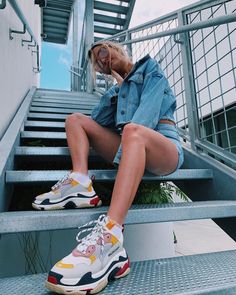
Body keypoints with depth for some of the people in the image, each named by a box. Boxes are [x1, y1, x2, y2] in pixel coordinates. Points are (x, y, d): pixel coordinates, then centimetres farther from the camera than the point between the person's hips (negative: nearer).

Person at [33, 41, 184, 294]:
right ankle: (80, 184, -21)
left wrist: (125, 145, -21)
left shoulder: (149, 67, 13)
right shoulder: (117, 88, 28)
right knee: (76, 119, 3)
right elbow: (96, 122, 14)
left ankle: (109, 238, -49)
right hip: (132, 149, 6)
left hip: (164, 145, -5)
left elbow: (148, 110, -8)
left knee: (134, 130, -38)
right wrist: (117, 87, 10)